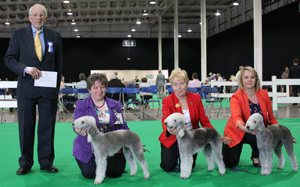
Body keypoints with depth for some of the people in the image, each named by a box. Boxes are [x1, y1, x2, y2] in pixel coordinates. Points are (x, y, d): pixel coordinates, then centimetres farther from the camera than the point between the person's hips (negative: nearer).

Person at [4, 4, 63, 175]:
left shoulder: (55, 36, 10)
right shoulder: (19, 34, 7)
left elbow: (59, 63, 12)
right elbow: (9, 58, 4)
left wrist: (57, 86, 5)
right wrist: (26, 69, -13)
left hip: (48, 89, 1)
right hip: (26, 88, -1)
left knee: (47, 127, 5)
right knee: (26, 127, 5)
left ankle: (46, 161, 16)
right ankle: (25, 163, 15)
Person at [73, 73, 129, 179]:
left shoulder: (115, 105, 9)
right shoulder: (81, 105, 2)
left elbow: (123, 127, 9)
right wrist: (79, 130, -35)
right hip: (88, 148, -2)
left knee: (116, 172, -16)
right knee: (90, 173, -20)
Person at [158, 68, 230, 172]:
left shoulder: (196, 98, -4)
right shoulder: (167, 101, -12)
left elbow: (204, 122, -2)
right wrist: (169, 130, -53)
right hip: (173, 138, -1)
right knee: (168, 167, -13)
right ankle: (175, 154, 21)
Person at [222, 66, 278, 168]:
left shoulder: (263, 94, -6)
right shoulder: (236, 97, -19)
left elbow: (271, 117, 1)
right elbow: (236, 117, -38)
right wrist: (246, 128, -59)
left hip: (257, 131, 3)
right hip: (236, 132, -2)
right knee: (230, 163, -13)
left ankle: (255, 156, 1)